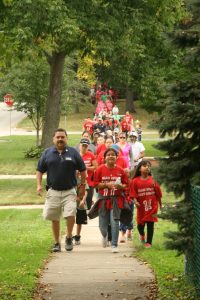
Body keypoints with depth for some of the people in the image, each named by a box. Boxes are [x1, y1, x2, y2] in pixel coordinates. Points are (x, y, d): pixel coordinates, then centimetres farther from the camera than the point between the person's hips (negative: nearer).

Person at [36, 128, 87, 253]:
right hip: (53, 191, 2)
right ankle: (57, 243, 18)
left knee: (70, 214, -18)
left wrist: (83, 186, 8)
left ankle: (69, 237, 5)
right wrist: (39, 185, -2)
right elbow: (40, 170, 10)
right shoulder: (47, 153, 5)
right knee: (54, 219, 6)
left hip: (69, 191, -2)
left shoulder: (73, 153, 3)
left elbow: (83, 170, 10)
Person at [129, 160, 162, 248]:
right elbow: (133, 194, -6)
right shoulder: (135, 181, -5)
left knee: (150, 224, 1)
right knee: (140, 224, 11)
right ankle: (142, 234, 45)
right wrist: (135, 201, -23)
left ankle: (149, 242, 12)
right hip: (141, 207, 0)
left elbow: (158, 193, 5)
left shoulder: (152, 180, -3)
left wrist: (160, 204, 11)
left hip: (152, 206, 0)